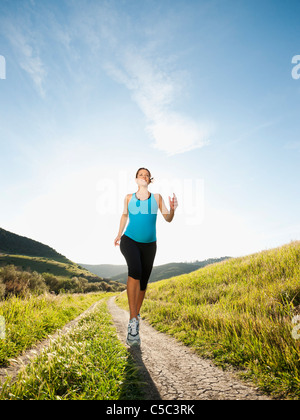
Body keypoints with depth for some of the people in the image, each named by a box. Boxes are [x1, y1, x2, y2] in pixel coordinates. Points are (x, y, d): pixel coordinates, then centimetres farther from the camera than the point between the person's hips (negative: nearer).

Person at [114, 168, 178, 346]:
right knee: (135, 270, -31)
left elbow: (168, 219, 0)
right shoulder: (129, 197, 6)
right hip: (130, 241, -2)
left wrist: (173, 209, -21)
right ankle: (133, 320, -28)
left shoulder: (157, 197, 5)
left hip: (149, 245, 2)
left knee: (143, 283, 7)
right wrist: (119, 234, 14)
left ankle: (136, 314, 34)